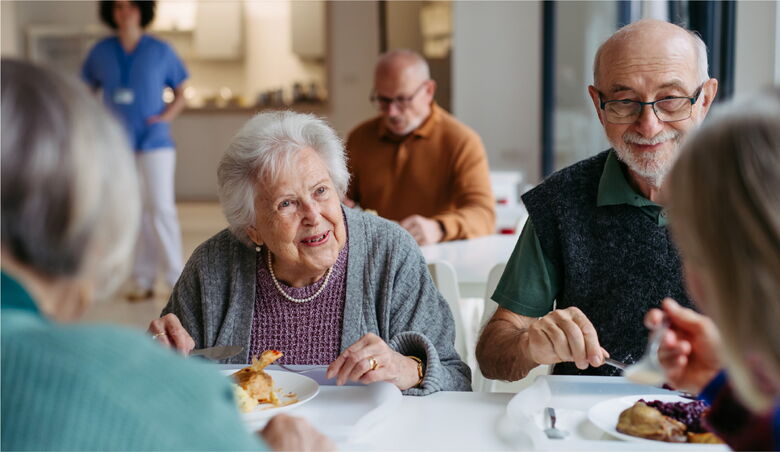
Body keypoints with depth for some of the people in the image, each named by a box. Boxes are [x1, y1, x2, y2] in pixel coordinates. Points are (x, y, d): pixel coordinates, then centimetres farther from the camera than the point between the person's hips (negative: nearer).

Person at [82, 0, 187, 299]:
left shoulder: (160, 51, 1)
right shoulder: (101, 52, 6)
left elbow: (181, 93, 8)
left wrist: (167, 117, -9)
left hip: (155, 143, -2)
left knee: (161, 208, -8)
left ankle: (175, 277, -1)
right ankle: (142, 279, 14)